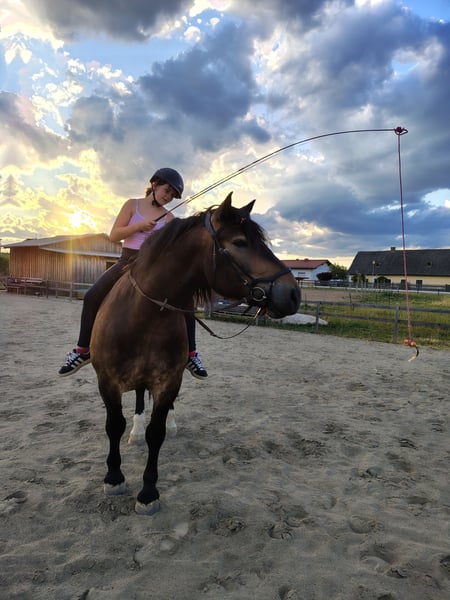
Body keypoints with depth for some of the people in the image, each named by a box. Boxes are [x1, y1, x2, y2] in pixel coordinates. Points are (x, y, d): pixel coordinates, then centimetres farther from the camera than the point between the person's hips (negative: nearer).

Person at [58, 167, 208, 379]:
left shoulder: (168, 218, 8)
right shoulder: (133, 204, 5)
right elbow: (114, 236, -1)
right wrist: (140, 225, -14)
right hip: (128, 261, 0)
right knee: (92, 297, -18)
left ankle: (191, 355, -4)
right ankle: (82, 351, 0)